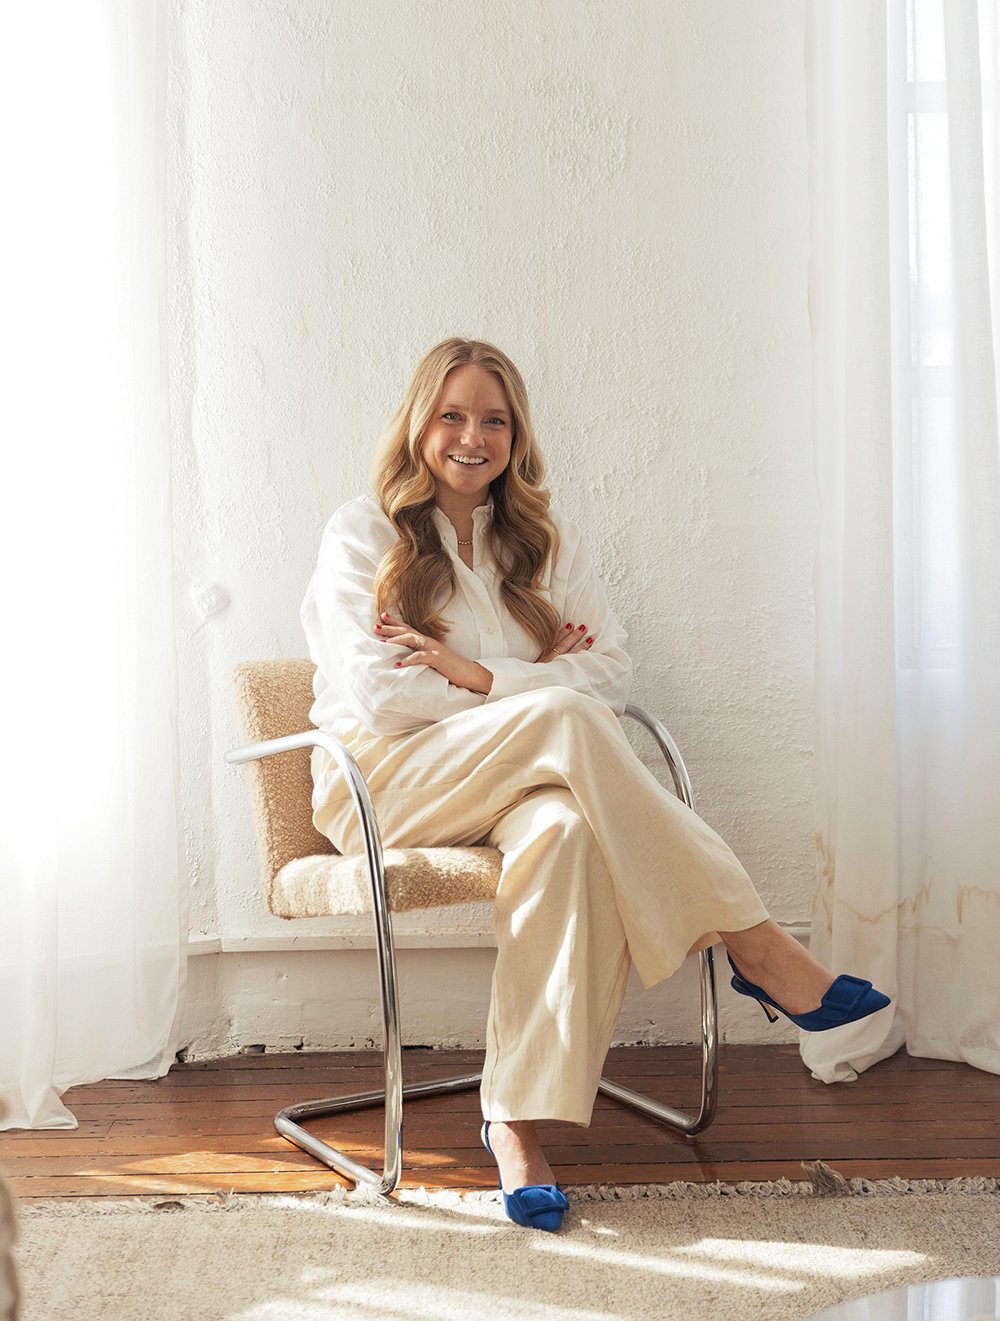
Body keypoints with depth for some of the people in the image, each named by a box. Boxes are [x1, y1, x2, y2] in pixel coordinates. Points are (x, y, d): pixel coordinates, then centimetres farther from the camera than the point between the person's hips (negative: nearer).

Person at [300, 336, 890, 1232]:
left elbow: (614, 672, 3)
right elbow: (377, 695, -8)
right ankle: (751, 943, -30)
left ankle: (518, 1118, -38)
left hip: (523, 781, 3)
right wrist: (539, 688, -6)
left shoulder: (547, 541, 16)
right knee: (563, 717, -33)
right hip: (387, 784, -3)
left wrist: (481, 675, -12)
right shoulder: (364, 532, 5)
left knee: (568, 833, -37)